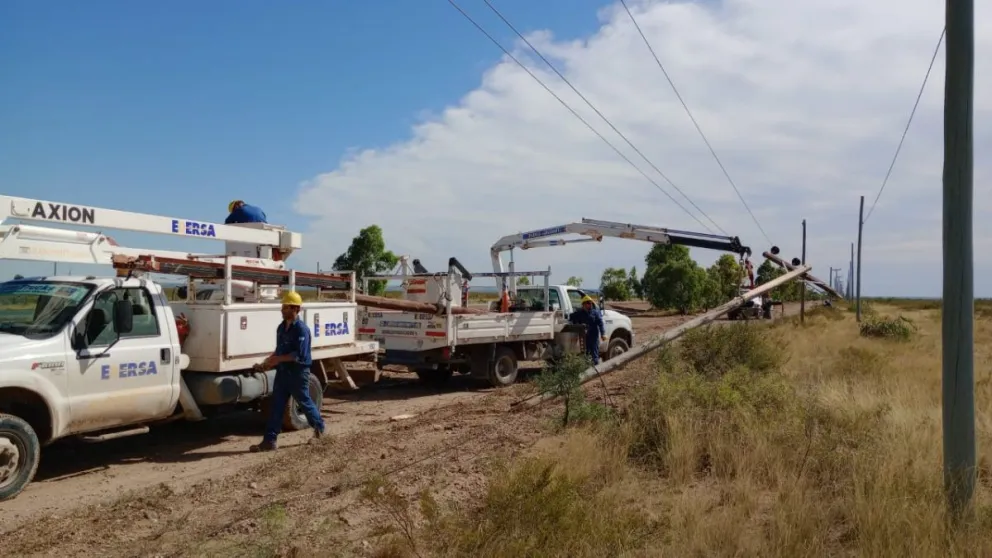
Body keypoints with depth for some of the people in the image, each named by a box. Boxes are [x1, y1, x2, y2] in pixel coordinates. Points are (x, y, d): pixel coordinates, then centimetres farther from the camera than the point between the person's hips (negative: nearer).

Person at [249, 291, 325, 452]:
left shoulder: (302, 329, -17)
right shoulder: (281, 327, 10)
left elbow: (299, 355, -23)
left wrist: (278, 359, -20)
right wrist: (266, 362, 5)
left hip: (298, 372, -7)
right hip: (282, 371, 7)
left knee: (304, 401, 9)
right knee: (277, 406, 3)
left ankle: (319, 427, 33)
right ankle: (269, 440, 4)